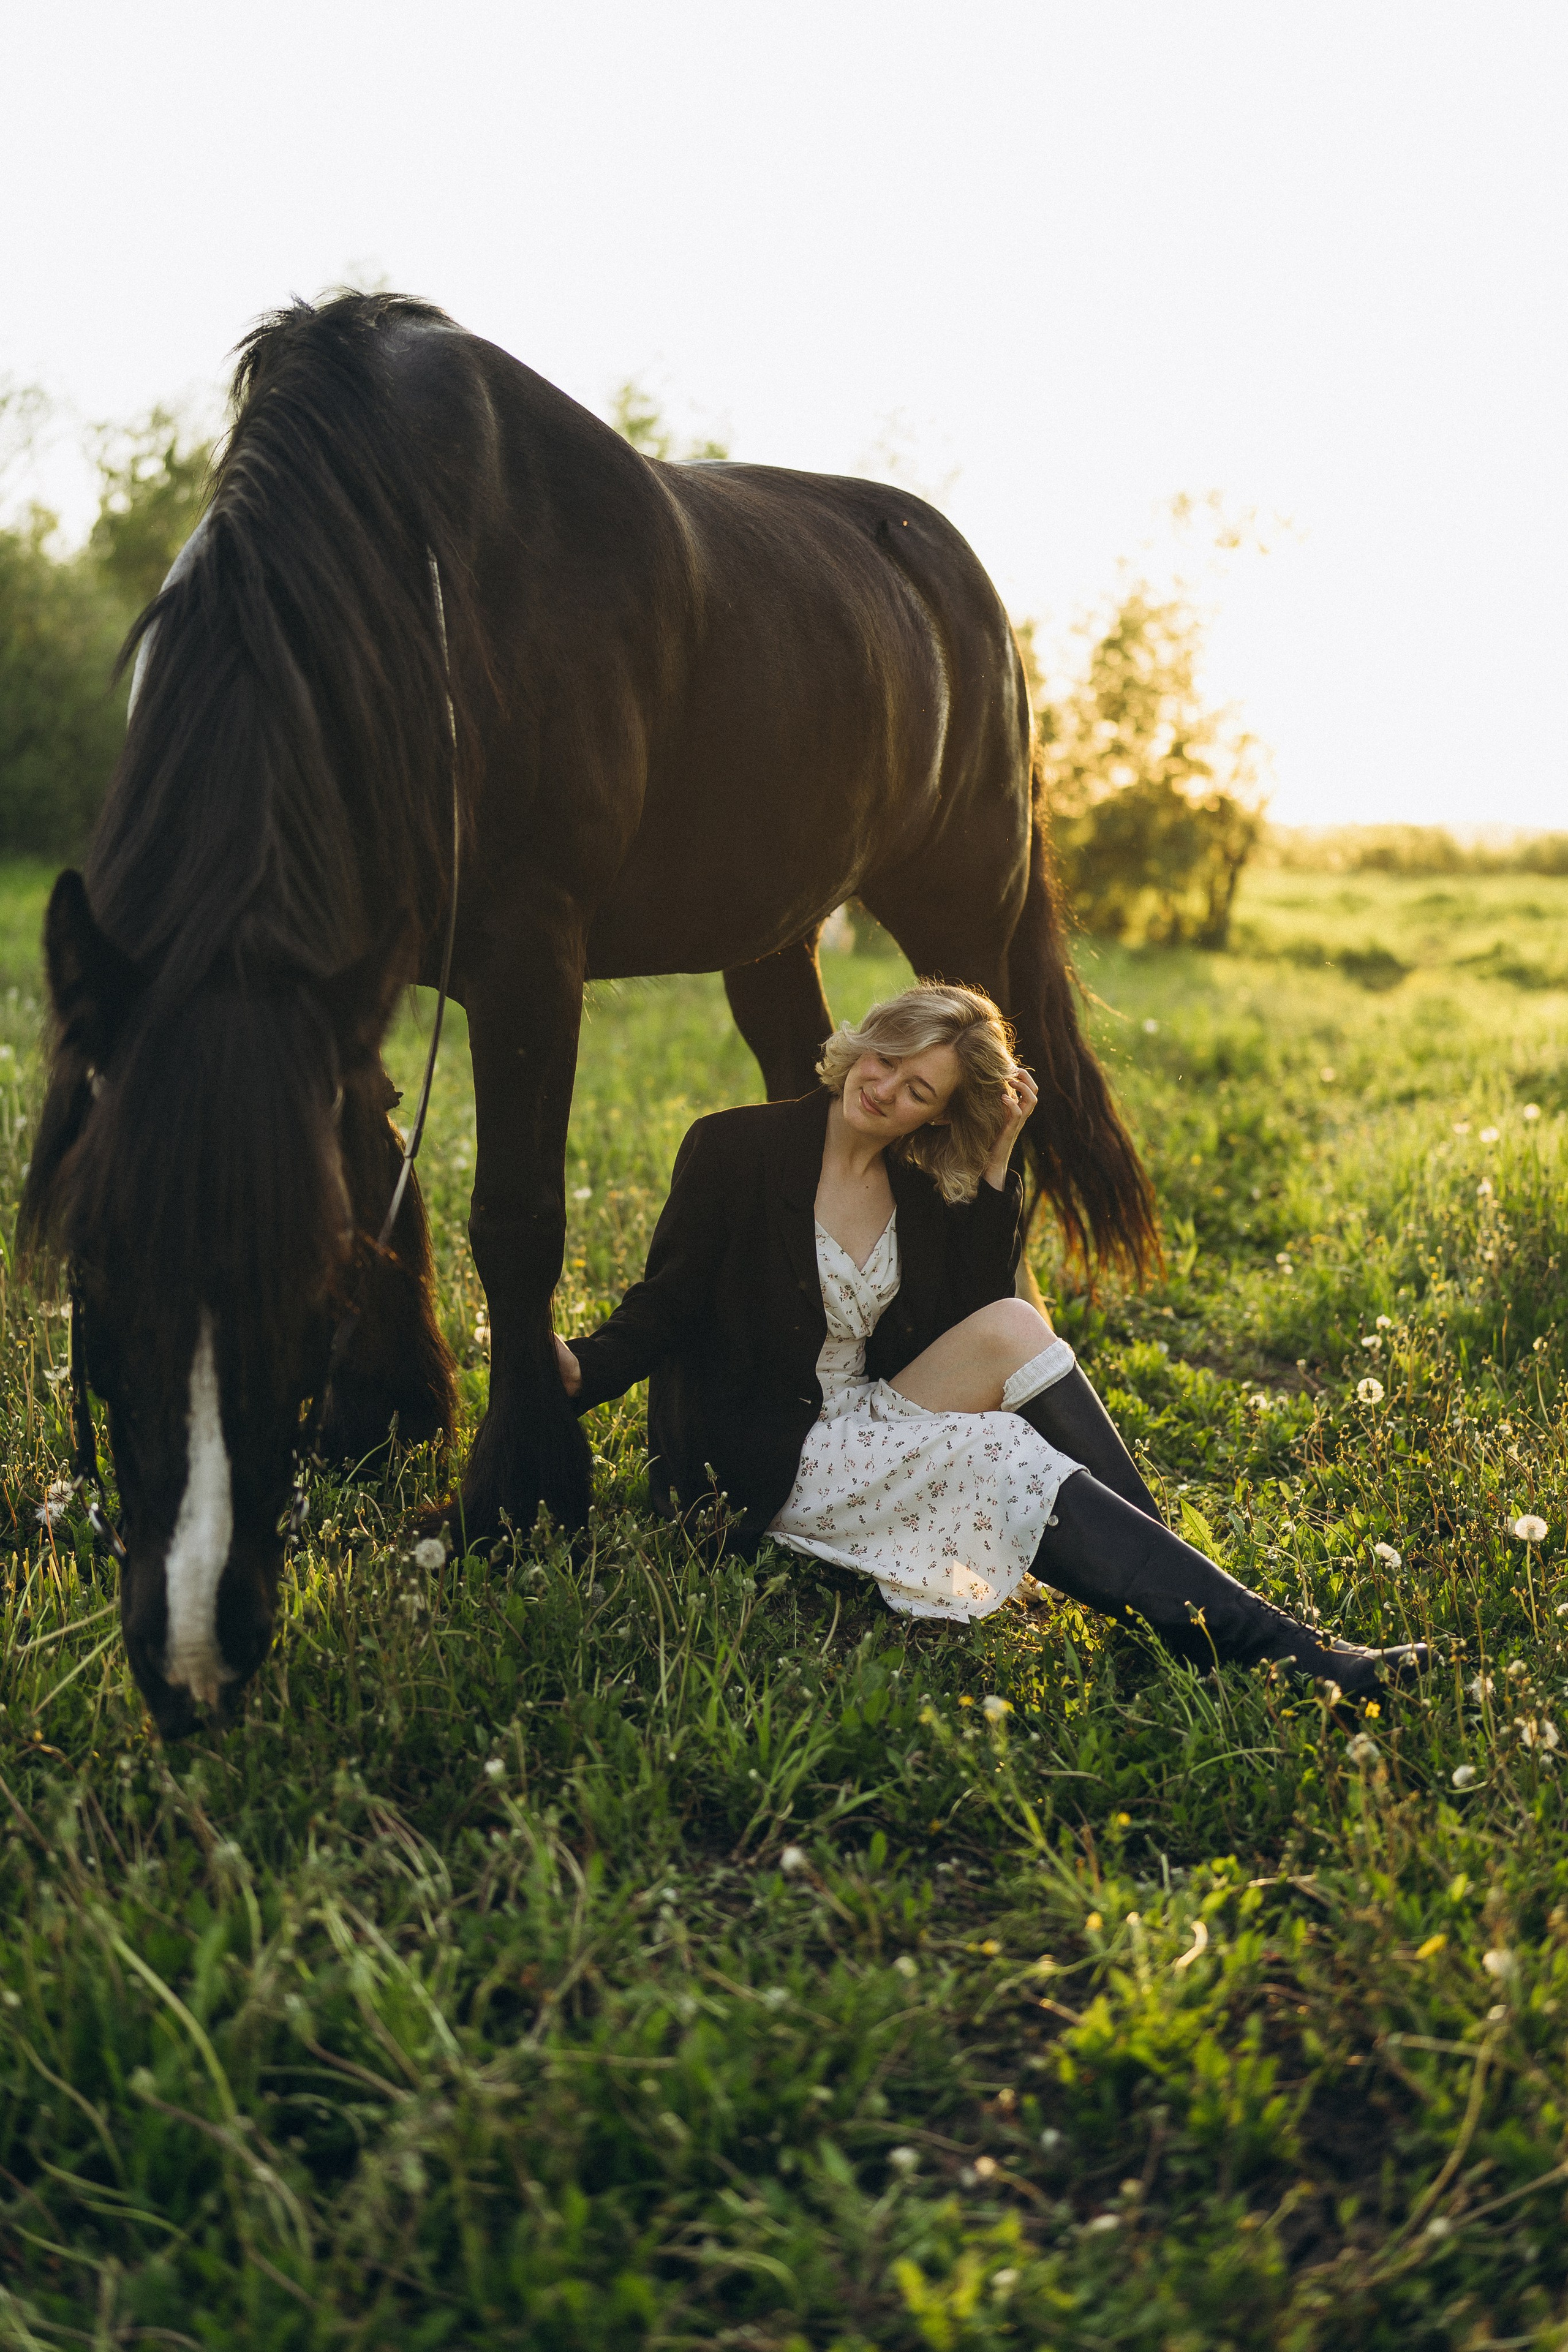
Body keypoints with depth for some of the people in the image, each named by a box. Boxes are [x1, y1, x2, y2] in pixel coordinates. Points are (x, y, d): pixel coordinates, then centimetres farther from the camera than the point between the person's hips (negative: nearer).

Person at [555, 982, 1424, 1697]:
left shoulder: (927, 1188, 6)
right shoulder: (734, 1149, -9)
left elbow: (969, 1319, -4)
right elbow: (663, 1309, -11)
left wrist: (995, 1173, -8)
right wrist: (580, 1371, -32)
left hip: (869, 1428, 6)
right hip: (763, 1464, -5)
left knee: (1012, 1328, -23)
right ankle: (1270, 1645, -27)